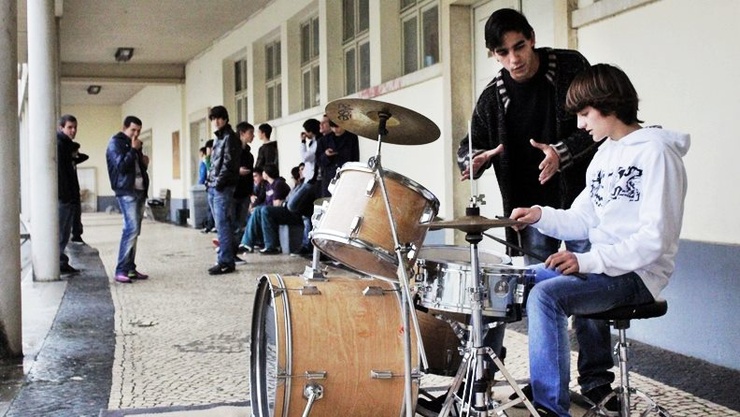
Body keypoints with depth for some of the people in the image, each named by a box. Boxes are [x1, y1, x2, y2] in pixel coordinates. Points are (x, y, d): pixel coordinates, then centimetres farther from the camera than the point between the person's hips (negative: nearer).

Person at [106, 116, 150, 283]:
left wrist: (144, 162, 8)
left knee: (134, 230, 7)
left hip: (139, 190, 9)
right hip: (126, 191, -8)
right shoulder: (115, 143, -4)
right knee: (131, 228, -17)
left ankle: (130, 268, 11)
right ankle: (121, 271, -15)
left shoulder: (134, 144, 20)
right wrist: (133, 150, -11)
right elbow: (121, 166, -16)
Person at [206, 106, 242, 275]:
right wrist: (211, 180, 13)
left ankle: (226, 262, -9)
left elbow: (229, 163, -15)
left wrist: (220, 181, -18)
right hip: (213, 187, 9)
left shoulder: (230, 137, -7)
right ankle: (227, 259, 15)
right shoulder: (218, 138, 20)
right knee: (221, 224, 10)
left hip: (223, 187, -9)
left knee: (223, 224, -10)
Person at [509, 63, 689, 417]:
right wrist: (541, 216, -3)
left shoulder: (656, 152, -14)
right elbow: (582, 220, 15)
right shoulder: (605, 153, 14)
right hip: (599, 266, 9)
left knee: (545, 295, -29)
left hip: (638, 274, -9)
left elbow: (656, 239, -21)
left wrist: (588, 261, -26)